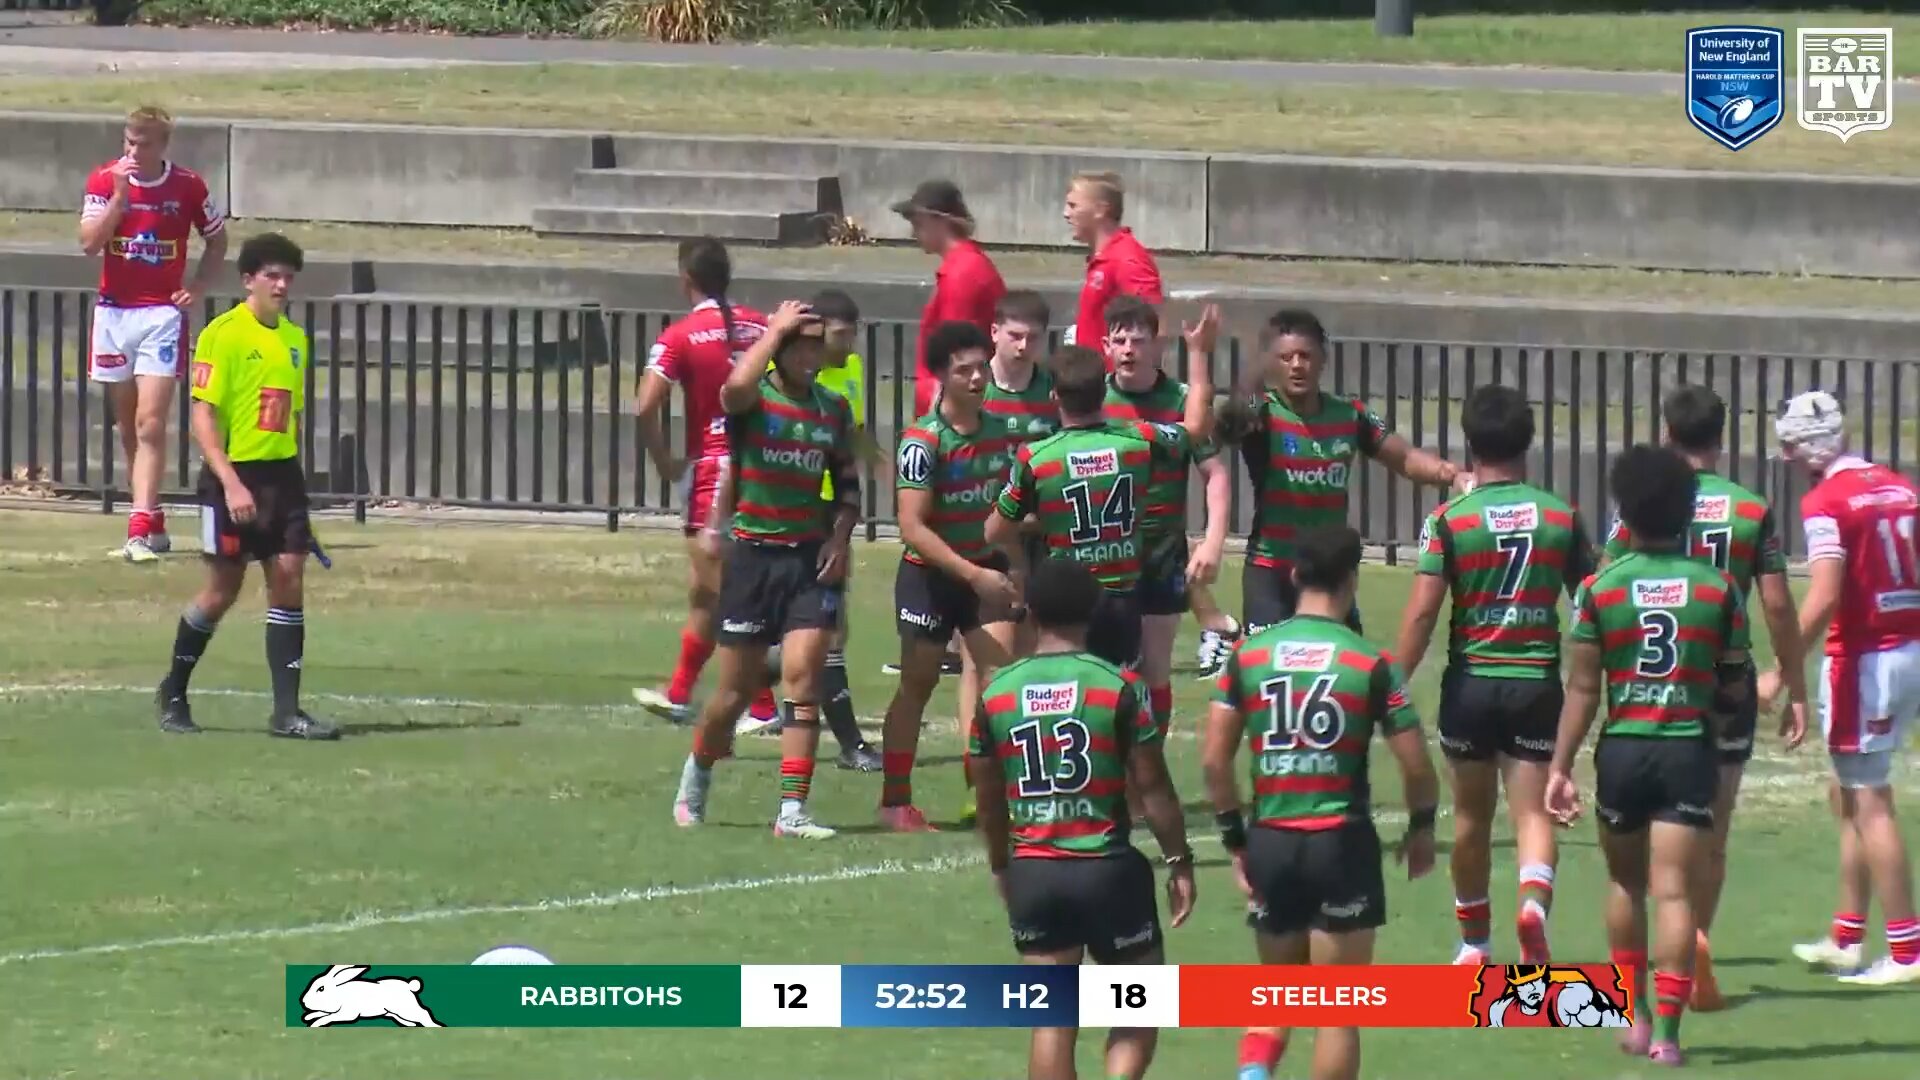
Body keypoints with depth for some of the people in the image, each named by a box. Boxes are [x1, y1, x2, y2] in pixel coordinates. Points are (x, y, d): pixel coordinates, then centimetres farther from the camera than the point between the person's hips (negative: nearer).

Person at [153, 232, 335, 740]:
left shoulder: (295, 339, 12)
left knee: (289, 579, -3)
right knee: (223, 589, 1)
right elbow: (203, 415, -14)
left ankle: (287, 711, -3)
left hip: (283, 473, 6)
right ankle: (174, 692, 22)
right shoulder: (223, 335, -9)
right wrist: (231, 484, -21)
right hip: (234, 474, -6)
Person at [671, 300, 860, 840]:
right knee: (737, 689, 4)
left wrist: (840, 534, 2)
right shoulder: (755, 398, -7)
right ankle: (695, 778, 32)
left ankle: (793, 810, -8)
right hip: (752, 555, -3)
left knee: (802, 676, -9)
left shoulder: (833, 410, 8)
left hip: (811, 558, 3)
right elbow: (736, 387, -33)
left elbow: (848, 481, 19)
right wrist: (775, 330, -21)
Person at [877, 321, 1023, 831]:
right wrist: (973, 575, -29)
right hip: (930, 574, -4)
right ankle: (896, 802, 17)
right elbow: (913, 527, -24)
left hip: (987, 570, 4)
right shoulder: (923, 440, -18)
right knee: (918, 685, 6)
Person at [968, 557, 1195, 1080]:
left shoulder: (996, 694, 2)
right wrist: (1179, 861, 3)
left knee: (1051, 1023, 6)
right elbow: (1152, 786, -7)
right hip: (1108, 869, -3)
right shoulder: (1118, 687, -9)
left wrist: (1002, 869, 24)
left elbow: (989, 799, 10)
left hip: (1034, 874, 3)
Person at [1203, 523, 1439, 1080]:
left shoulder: (1249, 655, 2)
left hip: (1270, 841, 3)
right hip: (1341, 840, -3)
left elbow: (1213, 759, -1)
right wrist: (1422, 827, 13)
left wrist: (1235, 838, 10)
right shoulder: (1370, 663, -6)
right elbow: (1416, 765, -5)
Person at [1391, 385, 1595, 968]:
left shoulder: (1449, 520, -6)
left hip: (1471, 680, -1)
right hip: (1538, 680, 1)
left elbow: (1422, 613, -11)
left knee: (1472, 816, 15)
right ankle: (1534, 897, -31)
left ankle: (1474, 942, 27)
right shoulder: (1561, 517, 2)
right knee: (1532, 811, -1)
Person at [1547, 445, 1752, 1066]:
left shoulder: (1600, 589, -3)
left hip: (1623, 751, 0)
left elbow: (1582, 689, -4)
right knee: (1674, 891, -2)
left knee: (1625, 883, 20)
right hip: (1690, 751, 0)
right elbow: (1733, 686, 5)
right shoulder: (1718, 589, -1)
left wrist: (1561, 768, 1)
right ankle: (1666, 1032, -10)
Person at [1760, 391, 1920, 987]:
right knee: (1849, 797, 19)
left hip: (1865, 660, -8)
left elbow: (1824, 598, -21)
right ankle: (1846, 939, 23)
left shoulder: (1826, 502, -14)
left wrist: (1781, 672, -17)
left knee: (1870, 803, -3)